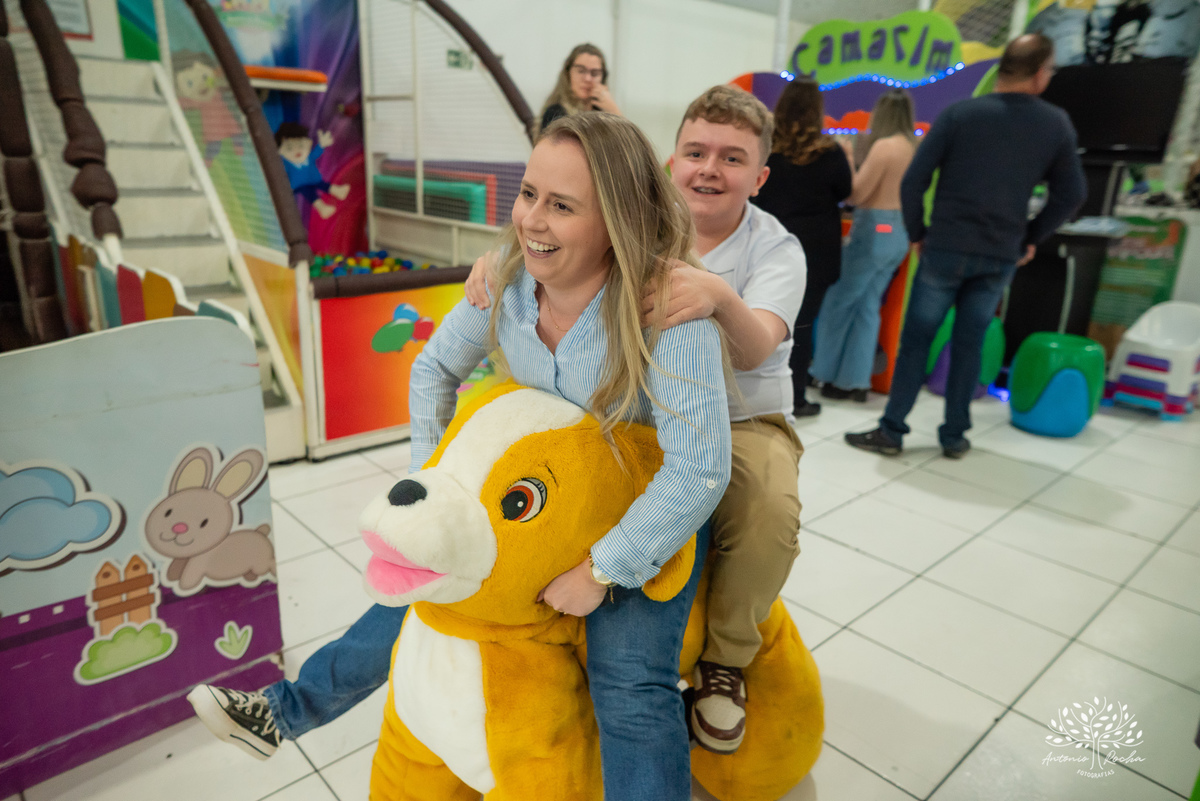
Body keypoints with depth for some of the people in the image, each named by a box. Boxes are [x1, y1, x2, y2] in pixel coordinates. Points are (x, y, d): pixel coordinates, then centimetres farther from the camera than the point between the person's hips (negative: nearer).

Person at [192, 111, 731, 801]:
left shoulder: (669, 308, -32)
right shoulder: (509, 279, -15)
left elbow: (699, 467, -34)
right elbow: (436, 369, 3)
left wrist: (600, 571, -29)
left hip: (655, 508, -4)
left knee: (628, 681, -20)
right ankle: (286, 709, 32)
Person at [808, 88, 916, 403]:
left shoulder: (884, 145, -13)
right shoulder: (914, 147, 9)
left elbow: (856, 194, -12)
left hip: (874, 230, -8)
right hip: (898, 233, 8)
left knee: (839, 303, 3)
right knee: (868, 307, 11)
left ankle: (830, 375, 10)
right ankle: (856, 381, 14)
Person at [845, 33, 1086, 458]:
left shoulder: (959, 113, -4)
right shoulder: (1057, 124, 5)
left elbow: (913, 181, -8)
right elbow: (1071, 194, 9)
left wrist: (917, 233, 4)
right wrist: (1030, 238, 18)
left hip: (946, 248, -2)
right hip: (1001, 256, 3)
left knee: (916, 339, 4)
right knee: (969, 344, 11)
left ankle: (891, 431, 6)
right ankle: (955, 436, 17)